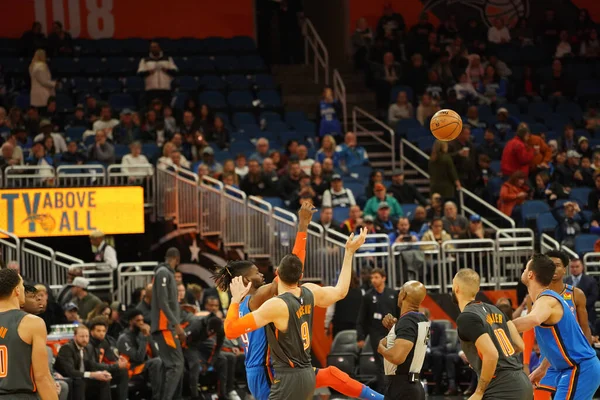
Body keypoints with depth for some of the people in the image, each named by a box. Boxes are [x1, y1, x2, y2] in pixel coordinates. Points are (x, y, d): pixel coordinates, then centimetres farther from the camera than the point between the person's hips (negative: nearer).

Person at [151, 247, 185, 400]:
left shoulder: (168, 273, 19)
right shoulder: (163, 273, -10)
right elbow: (163, 302, -18)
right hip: (165, 326, -10)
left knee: (176, 365, 10)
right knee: (175, 365, -15)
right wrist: (177, 325, -21)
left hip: (169, 327, 10)